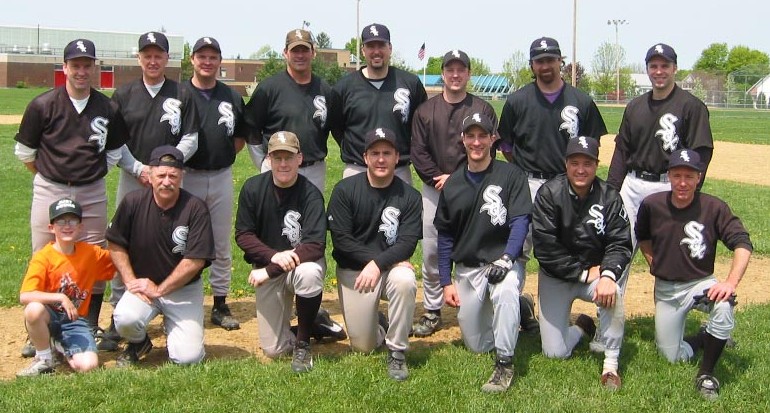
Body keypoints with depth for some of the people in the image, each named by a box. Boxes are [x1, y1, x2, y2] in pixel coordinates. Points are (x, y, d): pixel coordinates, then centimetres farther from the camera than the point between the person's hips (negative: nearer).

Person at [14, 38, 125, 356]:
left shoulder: (108, 109, 0)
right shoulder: (43, 105, -6)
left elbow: (114, 152, 13)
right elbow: (24, 152, 4)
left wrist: (91, 175, 7)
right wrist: (48, 176, 8)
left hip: (92, 193, 2)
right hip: (49, 191, -2)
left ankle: (91, 327, 22)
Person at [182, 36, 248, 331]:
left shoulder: (232, 97, 9)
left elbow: (242, 135, 17)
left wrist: (224, 155, 5)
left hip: (222, 177, 3)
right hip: (186, 176, -3)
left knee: (222, 245, 9)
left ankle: (220, 305, 18)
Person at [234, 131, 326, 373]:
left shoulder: (310, 194, -18)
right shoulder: (252, 188, -8)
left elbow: (315, 245, -26)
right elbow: (243, 235, -6)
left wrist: (269, 270, -29)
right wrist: (274, 255, -25)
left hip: (303, 262, -2)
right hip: (267, 266, 2)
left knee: (309, 273, -40)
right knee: (273, 350, -3)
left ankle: (303, 344, -15)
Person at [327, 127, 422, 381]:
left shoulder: (409, 196, -5)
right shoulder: (345, 190, -6)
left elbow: (407, 244, -12)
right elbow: (340, 239, -11)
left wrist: (378, 264, -28)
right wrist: (380, 258, -18)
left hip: (392, 266, 0)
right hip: (353, 270, 0)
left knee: (405, 281, -36)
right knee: (362, 346, -4)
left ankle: (396, 353, -17)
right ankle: (378, 324, 34)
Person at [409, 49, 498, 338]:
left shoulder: (483, 109, 3)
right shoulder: (425, 110, 8)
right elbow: (418, 152, 3)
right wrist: (436, 178, -9)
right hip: (434, 189, 2)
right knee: (430, 252, 3)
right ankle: (432, 312, 13)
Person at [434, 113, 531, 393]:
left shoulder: (511, 175, -4)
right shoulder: (452, 184, 8)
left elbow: (520, 221, -13)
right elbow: (445, 236, 10)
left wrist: (506, 259, -28)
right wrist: (446, 282, 5)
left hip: (504, 260, -4)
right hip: (467, 268, 4)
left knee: (505, 289, -40)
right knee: (476, 345, 6)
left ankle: (505, 364, -27)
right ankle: (517, 309, 36)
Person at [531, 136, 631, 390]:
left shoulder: (609, 197, -8)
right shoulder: (549, 194, -14)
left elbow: (620, 243, -12)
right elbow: (544, 247, -17)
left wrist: (608, 274, -31)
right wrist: (582, 273, -19)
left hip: (596, 272, 1)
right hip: (556, 277, 0)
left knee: (613, 293, -36)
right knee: (554, 353, -5)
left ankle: (611, 363, -16)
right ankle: (582, 328, 31)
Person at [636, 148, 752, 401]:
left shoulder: (714, 208, -14)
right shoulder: (651, 205, -6)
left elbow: (742, 243, -19)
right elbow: (642, 237, 15)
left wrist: (731, 282, -33)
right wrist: (654, 264, 4)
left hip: (700, 283, -2)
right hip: (665, 290, 3)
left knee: (724, 304, -37)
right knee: (672, 357, 2)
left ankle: (706, 375, -18)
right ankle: (705, 339, 36)